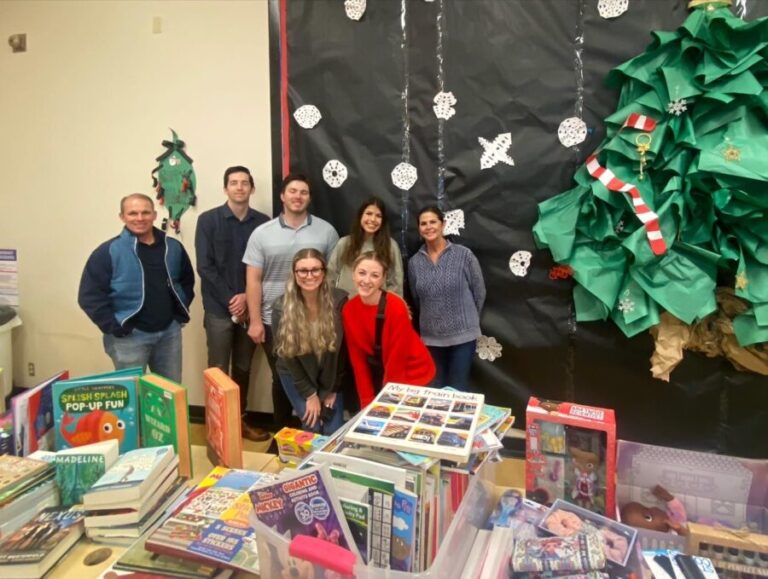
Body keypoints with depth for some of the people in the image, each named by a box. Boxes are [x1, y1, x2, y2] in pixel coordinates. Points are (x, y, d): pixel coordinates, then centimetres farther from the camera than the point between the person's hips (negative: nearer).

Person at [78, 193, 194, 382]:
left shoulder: (173, 247, 5)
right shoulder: (109, 252, -9)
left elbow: (187, 280, 19)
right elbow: (90, 296, -11)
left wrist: (180, 312, 8)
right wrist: (114, 328, -13)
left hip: (169, 332, 4)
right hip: (129, 336, -4)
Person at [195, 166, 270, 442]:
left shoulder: (262, 223, 3)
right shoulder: (208, 220, -1)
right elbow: (205, 266, -7)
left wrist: (247, 297, -10)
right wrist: (230, 300, -12)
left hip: (249, 307, 2)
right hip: (219, 308, -2)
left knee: (243, 368, 13)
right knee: (218, 370, 3)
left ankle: (241, 420, 26)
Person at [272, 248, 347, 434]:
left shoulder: (338, 300, -18)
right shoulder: (281, 307, -19)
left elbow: (341, 347, -10)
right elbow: (287, 354, -11)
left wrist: (332, 389, -7)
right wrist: (309, 394, -9)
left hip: (329, 376, 1)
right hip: (296, 375, -1)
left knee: (335, 431, -4)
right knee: (313, 428, -8)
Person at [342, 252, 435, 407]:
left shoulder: (396, 307, -25)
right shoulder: (348, 310, -10)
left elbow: (396, 359, -20)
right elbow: (358, 358, -5)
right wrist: (367, 402, -7)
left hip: (413, 373, -4)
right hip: (382, 374, 4)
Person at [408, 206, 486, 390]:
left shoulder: (464, 255, -7)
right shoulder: (414, 262, 1)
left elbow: (479, 292, 1)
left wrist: (466, 319, 8)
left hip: (462, 334, -3)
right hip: (431, 337, 3)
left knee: (458, 389, 7)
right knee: (435, 389, 15)